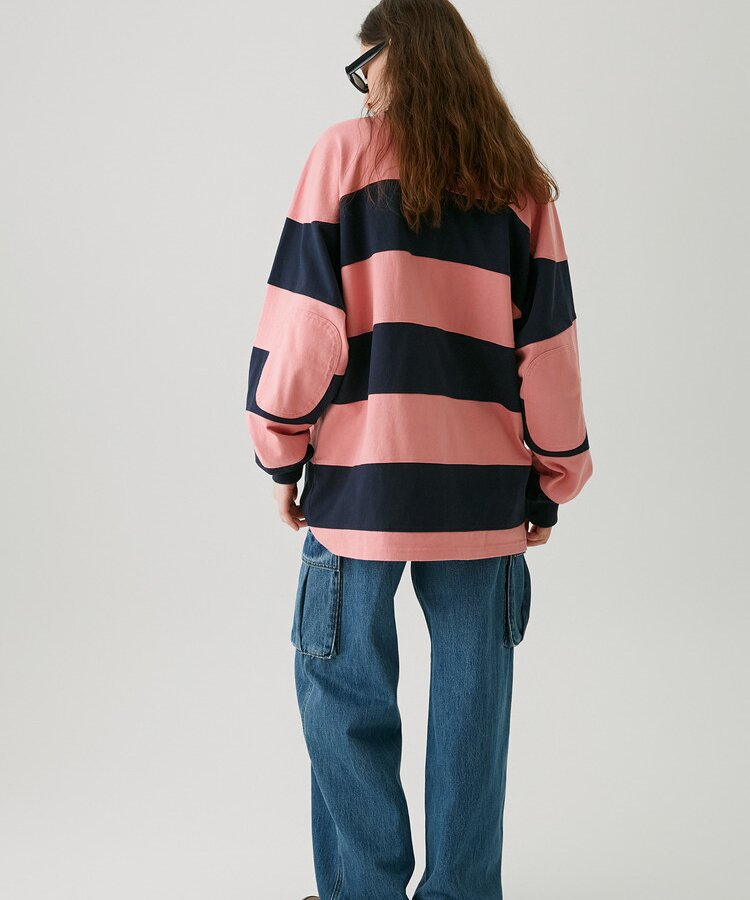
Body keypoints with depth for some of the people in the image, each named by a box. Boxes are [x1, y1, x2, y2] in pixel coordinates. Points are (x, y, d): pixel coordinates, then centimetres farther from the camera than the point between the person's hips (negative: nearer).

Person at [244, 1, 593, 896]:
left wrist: (281, 453, 3)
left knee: (344, 689, 9)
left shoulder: (347, 151, 0)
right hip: (483, 485, 3)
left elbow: (302, 317, -5)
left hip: (362, 476, -3)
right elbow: (548, 344, 8)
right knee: (471, 696, 10)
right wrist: (552, 479, 14)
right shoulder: (518, 179, 9)